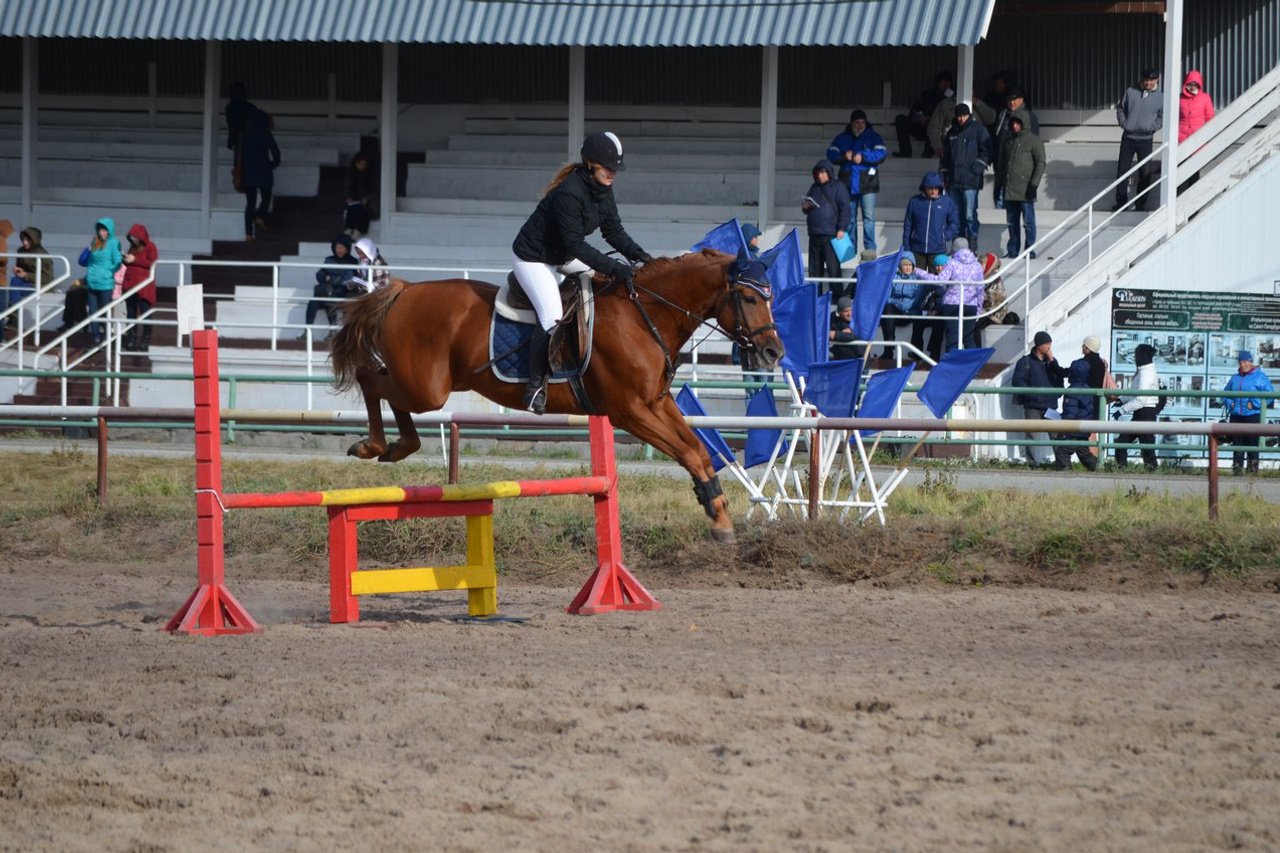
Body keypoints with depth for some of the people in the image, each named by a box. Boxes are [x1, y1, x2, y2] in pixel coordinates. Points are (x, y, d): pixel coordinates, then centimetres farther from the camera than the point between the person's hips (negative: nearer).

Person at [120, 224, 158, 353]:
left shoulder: (150, 247, -2)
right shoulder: (133, 247, 17)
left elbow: (153, 263, -12)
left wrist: (134, 260, -14)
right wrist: (126, 259, 2)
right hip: (130, 284, 7)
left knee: (145, 314, -6)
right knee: (131, 314, 7)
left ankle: (145, 343, -4)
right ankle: (131, 343, 11)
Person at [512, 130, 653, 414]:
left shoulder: (603, 189, -5)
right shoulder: (570, 194, -33)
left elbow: (613, 230, 0)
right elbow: (576, 246, -32)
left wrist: (636, 254, -17)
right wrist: (615, 268, -36)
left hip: (563, 254, 10)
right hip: (533, 258, -10)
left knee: (611, 282, 5)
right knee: (551, 316, -24)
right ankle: (535, 383, -9)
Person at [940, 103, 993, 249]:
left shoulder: (977, 129, 0)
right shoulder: (952, 133, 17)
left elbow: (986, 152, -3)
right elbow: (945, 156, 23)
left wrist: (976, 170, -11)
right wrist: (944, 177, 17)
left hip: (971, 181, -6)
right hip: (954, 181, 6)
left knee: (970, 215, -13)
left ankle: (972, 246, -10)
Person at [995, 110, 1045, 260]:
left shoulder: (1033, 141, -1)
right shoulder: (1009, 142, 18)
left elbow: (1040, 163, -7)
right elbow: (1002, 163, 23)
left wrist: (1034, 184, -16)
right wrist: (999, 184, 17)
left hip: (1025, 190, -6)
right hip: (1009, 190, 6)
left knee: (1028, 222, -3)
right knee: (1012, 223, 9)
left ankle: (1030, 250, 1)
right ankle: (1012, 251, 14)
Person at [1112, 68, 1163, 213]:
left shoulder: (1160, 98, 1)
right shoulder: (1130, 92, 3)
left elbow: (1162, 118, 5)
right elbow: (1120, 108, 10)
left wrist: (1151, 127, -9)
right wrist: (1123, 123, -3)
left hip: (1145, 139, -1)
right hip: (1128, 137, 1)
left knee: (1145, 173, 1)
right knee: (1122, 169, 3)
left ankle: (1141, 203, 11)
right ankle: (1120, 201, 12)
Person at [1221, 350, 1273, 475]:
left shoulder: (1260, 377, 0)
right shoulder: (1235, 378, 16)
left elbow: (1269, 394, -7)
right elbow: (1225, 394, 27)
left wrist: (1254, 404, -14)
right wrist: (1229, 403, 6)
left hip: (1253, 416, -5)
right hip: (1236, 416, 5)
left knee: (1253, 444, -5)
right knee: (1237, 444, 4)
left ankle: (1253, 469, -3)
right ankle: (1237, 468, 7)